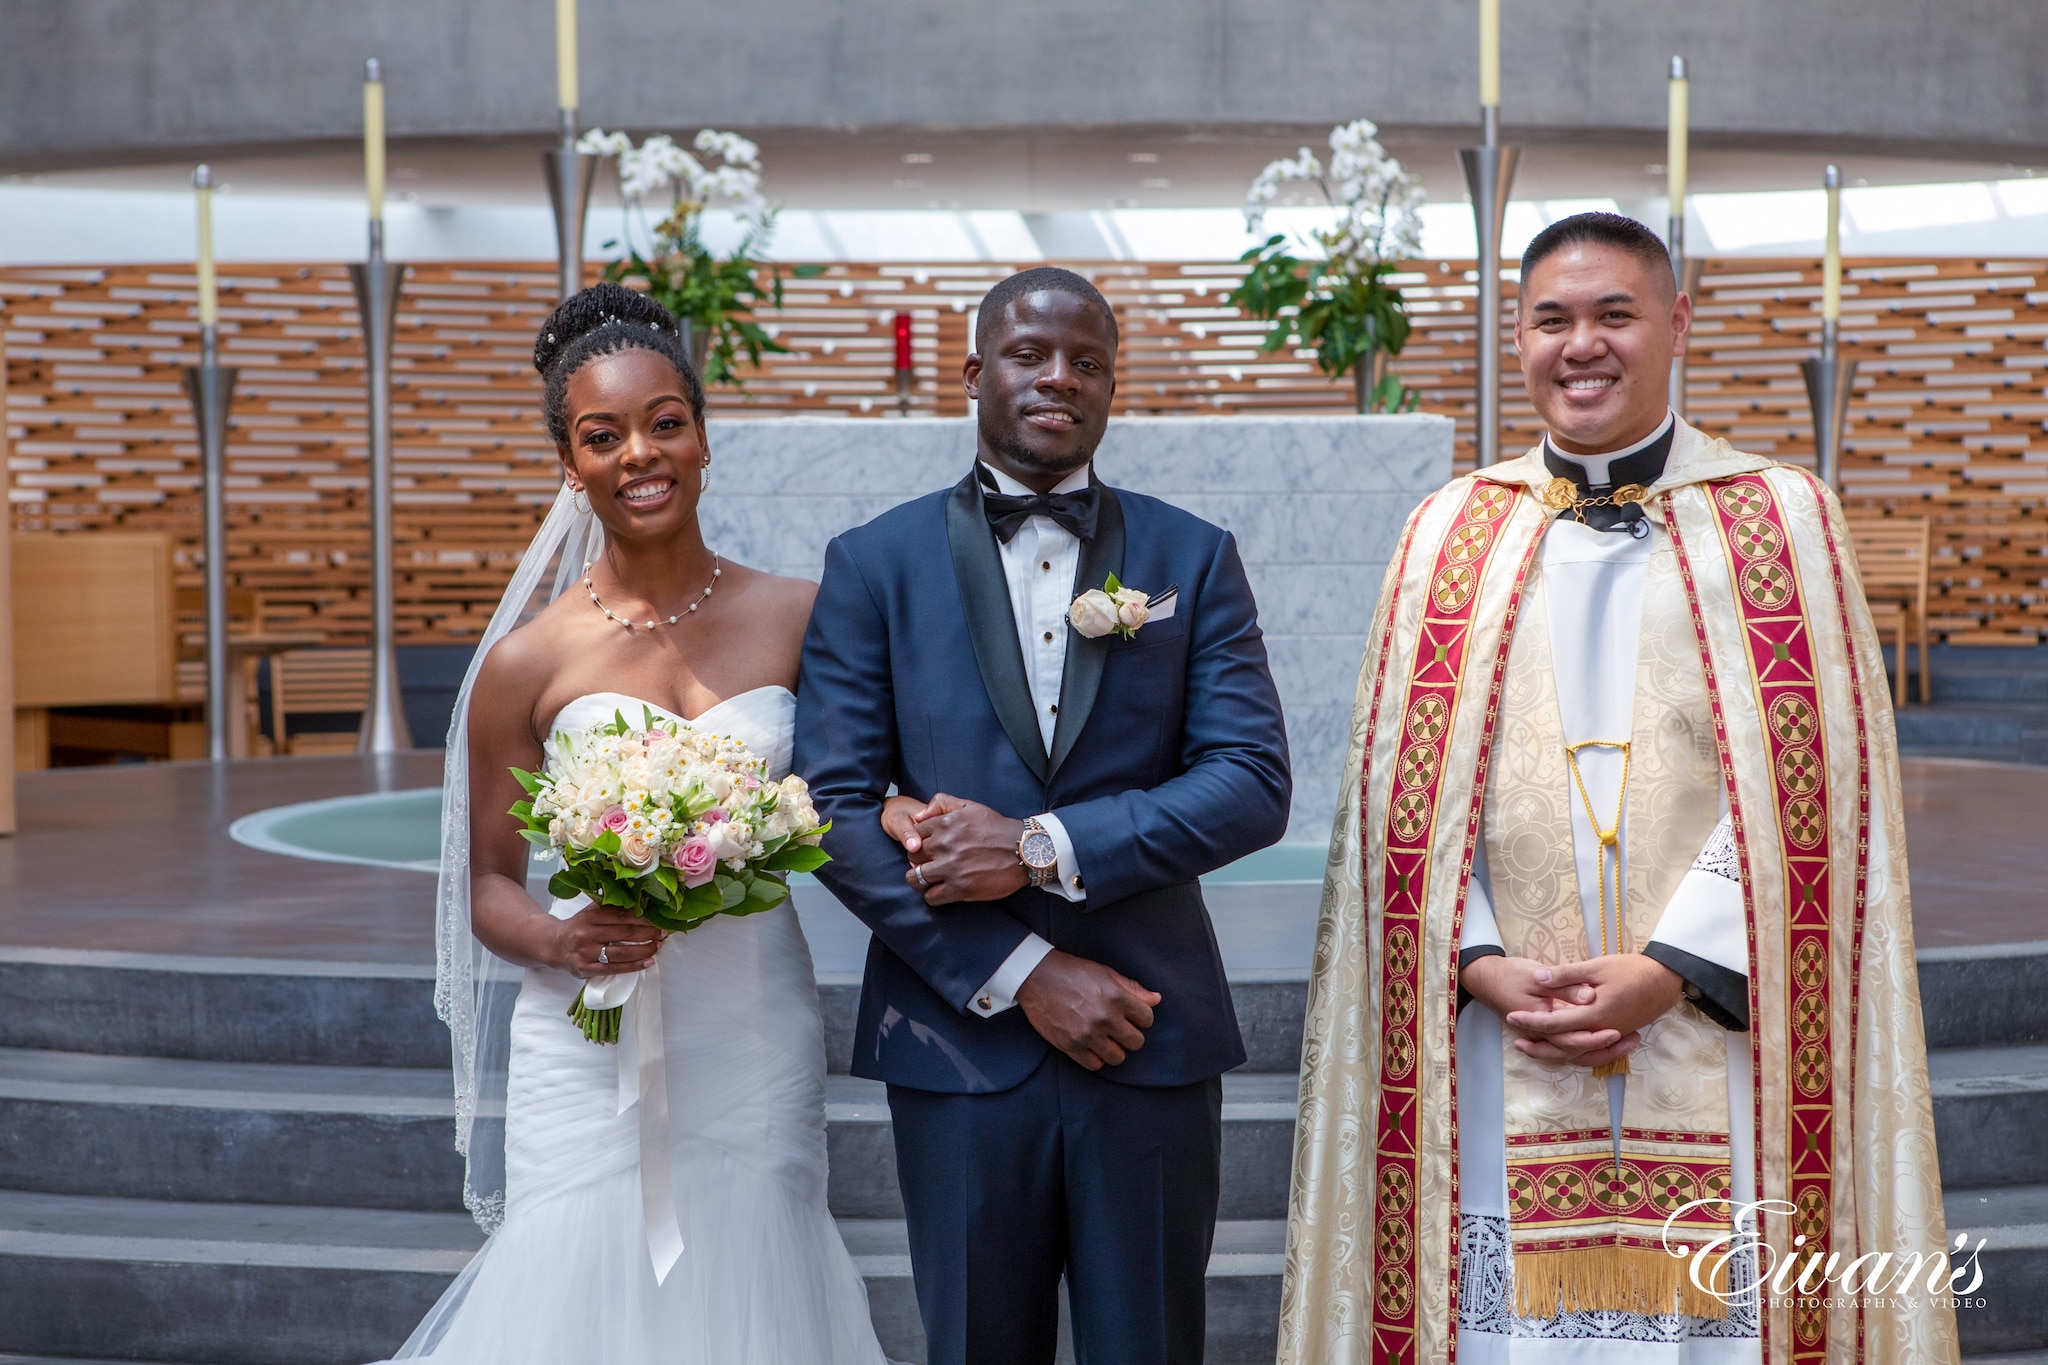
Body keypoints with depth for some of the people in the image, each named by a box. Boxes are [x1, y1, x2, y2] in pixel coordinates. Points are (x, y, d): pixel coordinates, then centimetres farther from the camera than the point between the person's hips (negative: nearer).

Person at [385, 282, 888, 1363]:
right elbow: (488, 885, 6)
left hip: (756, 1043, 1)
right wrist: (559, 942, -14)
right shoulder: (529, 661, -1)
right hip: (590, 1058, -1)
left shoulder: (797, 618, 2)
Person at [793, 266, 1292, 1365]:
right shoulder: (875, 564, 3)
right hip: (961, 1037, 0)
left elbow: (1254, 781, -4)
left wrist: (1042, 848, -15)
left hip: (1152, 1038, 1)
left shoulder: (1193, 559, 6)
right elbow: (832, 808, -5)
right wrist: (1023, 973, -11)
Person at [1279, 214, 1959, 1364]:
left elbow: (1807, 785, -3)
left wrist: (1669, 969, -13)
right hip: (1495, 1049, 2)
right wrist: (1484, 965, -8)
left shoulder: (1783, 517, 5)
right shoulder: (1452, 532, 11)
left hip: (1712, 1043, -1)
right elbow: (1403, 788, 6)